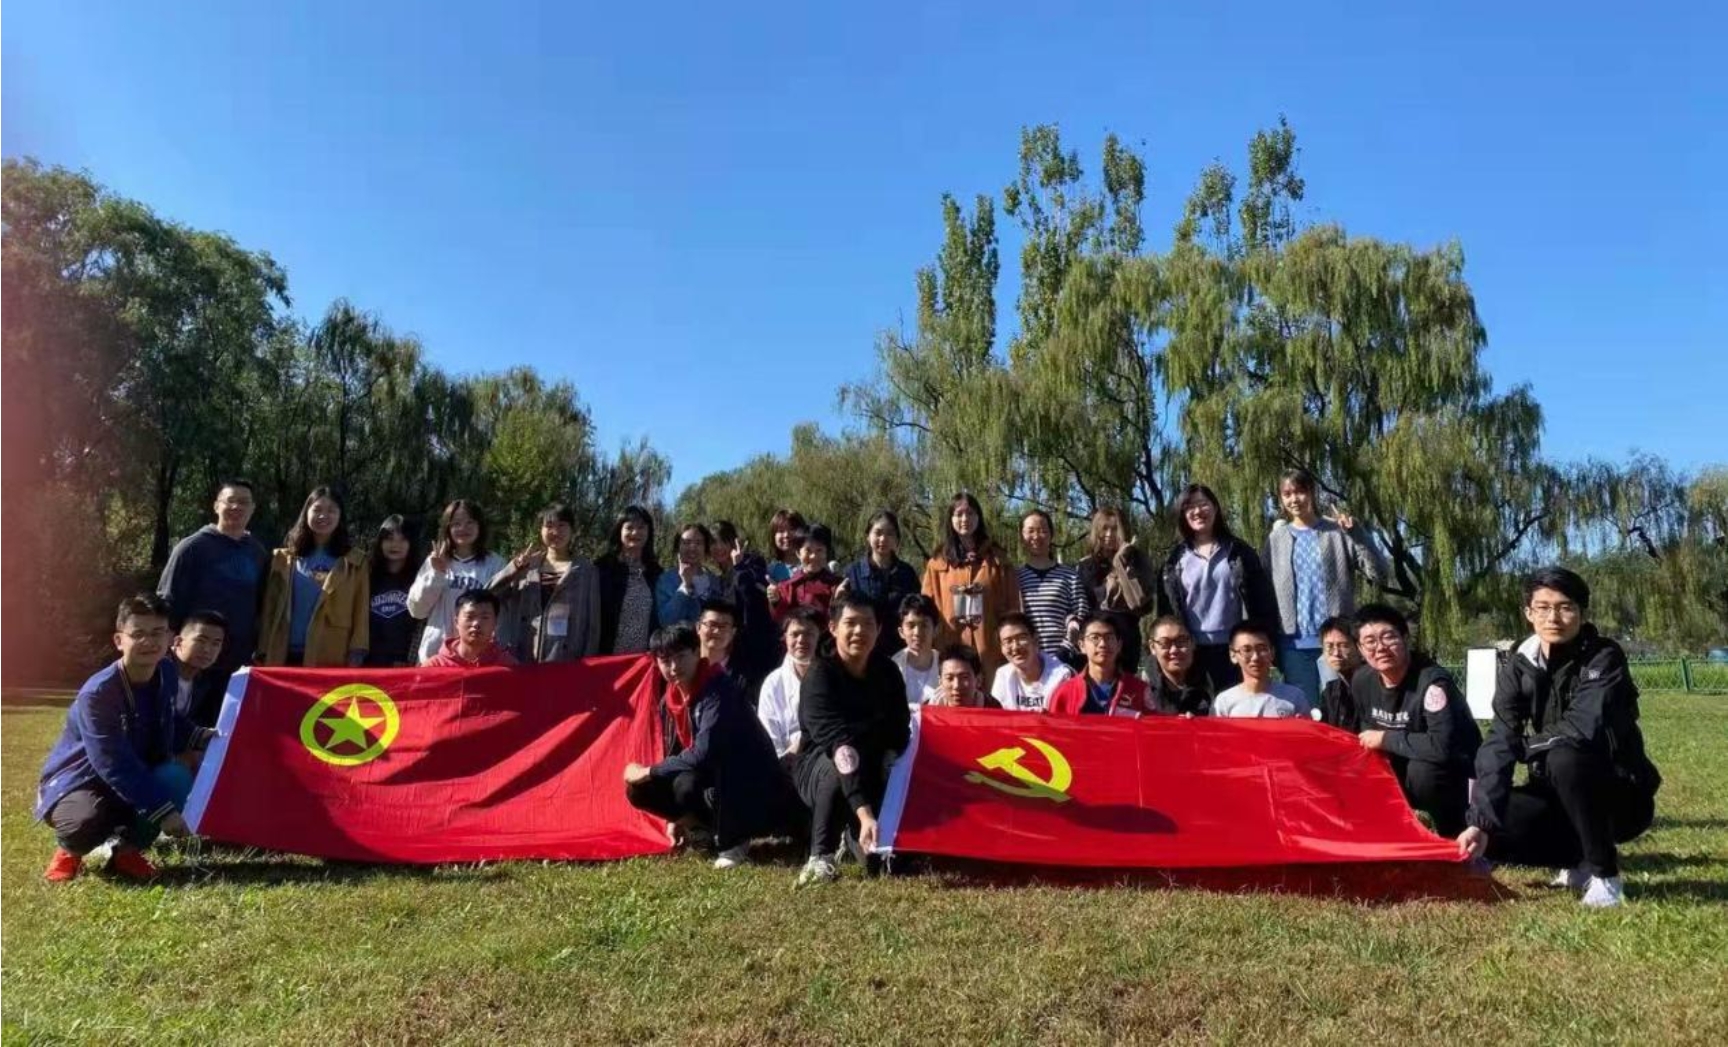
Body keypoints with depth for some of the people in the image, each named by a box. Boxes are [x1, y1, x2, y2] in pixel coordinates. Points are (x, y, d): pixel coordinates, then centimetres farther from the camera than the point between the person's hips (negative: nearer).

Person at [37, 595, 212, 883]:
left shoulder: (166, 673, -6)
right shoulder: (97, 693, -27)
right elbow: (115, 766, -31)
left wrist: (203, 738, -8)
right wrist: (162, 811, -34)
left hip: (135, 778, 5)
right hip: (78, 782, -5)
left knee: (178, 779, -26)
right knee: (87, 823, -37)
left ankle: (128, 849, 1)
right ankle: (69, 850, 4)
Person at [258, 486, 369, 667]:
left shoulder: (355, 562, 8)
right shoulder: (282, 559, 16)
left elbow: (361, 615, 2)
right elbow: (270, 609, 11)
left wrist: (356, 656, -8)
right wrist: (264, 654, 2)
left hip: (332, 660, -2)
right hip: (284, 657, 3)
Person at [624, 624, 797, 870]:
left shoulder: (719, 690, -23)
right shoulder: (673, 696, 2)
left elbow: (702, 755, -31)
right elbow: (677, 751, 12)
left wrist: (647, 772, -19)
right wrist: (677, 816, 8)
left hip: (754, 789, -8)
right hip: (713, 780, 8)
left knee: (686, 785, -34)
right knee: (639, 790, -3)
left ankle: (733, 840, -8)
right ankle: (716, 826, 9)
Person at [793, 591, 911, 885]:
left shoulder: (887, 672, -6)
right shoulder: (820, 676, -23)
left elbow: (900, 734, -8)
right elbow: (837, 743, -36)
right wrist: (864, 812, -47)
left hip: (871, 768, 5)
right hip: (819, 767, -4)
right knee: (839, 763, -36)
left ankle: (863, 842, 3)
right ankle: (820, 856, -19)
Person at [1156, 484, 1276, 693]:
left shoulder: (1239, 552, 6)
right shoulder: (1175, 559, 7)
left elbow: (1262, 601, 3)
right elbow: (1166, 607, 4)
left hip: (1234, 648, 0)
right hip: (1191, 650, 1)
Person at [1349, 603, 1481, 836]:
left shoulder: (1432, 681, -28)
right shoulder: (1361, 680, -6)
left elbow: (1442, 746, -38)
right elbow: (1367, 732, 11)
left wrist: (1387, 739, -26)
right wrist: (1372, 742, -10)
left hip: (1457, 777, -6)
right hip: (1403, 771, 6)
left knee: (1421, 770, -33)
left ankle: (1453, 834, -9)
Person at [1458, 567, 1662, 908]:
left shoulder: (1604, 658, -16)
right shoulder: (1517, 668, -4)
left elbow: (1582, 729, -32)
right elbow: (1499, 743, -14)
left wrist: (1524, 746, -13)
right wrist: (1481, 821, -24)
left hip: (1621, 796, -5)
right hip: (1562, 798, 5)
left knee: (1564, 758, -34)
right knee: (1490, 829, -18)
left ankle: (1605, 874, -14)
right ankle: (1580, 863, 9)